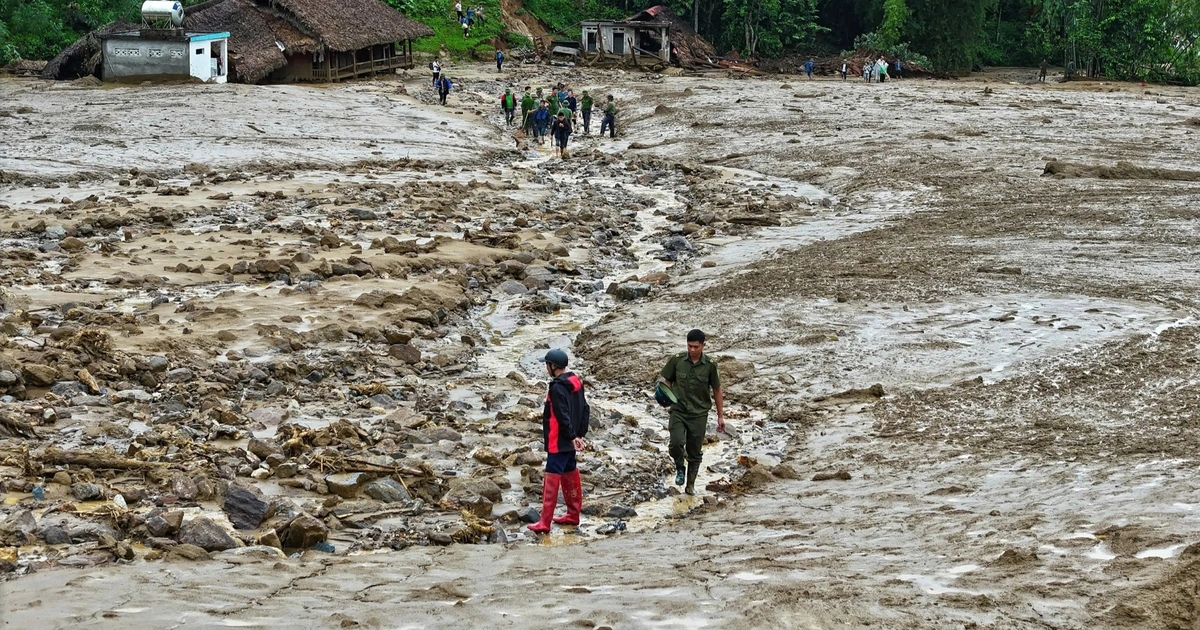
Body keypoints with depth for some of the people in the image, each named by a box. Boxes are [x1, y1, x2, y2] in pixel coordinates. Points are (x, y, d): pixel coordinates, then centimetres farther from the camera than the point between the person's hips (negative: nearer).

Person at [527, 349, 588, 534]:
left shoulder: (557, 388, -20)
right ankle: (573, 514, 28)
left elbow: (563, 416, -21)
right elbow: (584, 409, 13)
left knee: (552, 479, -9)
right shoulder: (576, 382, 8)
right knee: (571, 475, 18)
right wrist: (580, 434, 15)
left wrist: (572, 436, -14)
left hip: (559, 442, -10)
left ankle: (545, 523, -10)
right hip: (571, 442, 10)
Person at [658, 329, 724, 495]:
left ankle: (691, 485, 25)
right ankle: (679, 468, 11)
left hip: (699, 414, 0)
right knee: (676, 444, -21)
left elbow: (717, 390, 4)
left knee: (695, 452, 7)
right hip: (678, 411, 0)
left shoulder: (710, 365, -6)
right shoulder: (677, 360, -5)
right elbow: (665, 379, 8)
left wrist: (720, 416, 6)